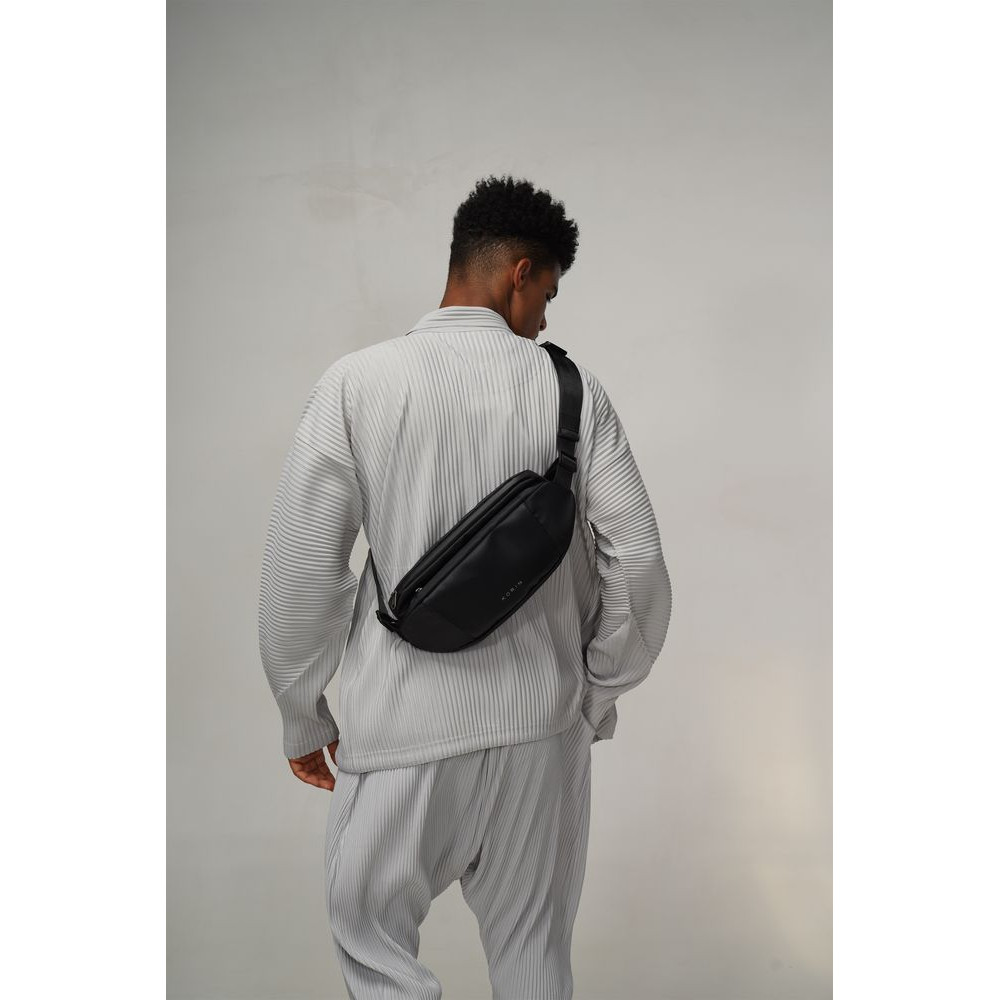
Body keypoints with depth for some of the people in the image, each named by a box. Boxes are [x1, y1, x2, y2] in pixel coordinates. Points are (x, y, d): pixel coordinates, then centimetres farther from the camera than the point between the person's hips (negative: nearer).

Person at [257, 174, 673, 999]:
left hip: (406, 729, -2)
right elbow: (638, 560, -4)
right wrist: (599, 691, 11)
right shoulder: (574, 391, -4)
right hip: (544, 723, 3)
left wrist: (302, 714, 6)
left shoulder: (359, 383, -8)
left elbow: (301, 567, -8)